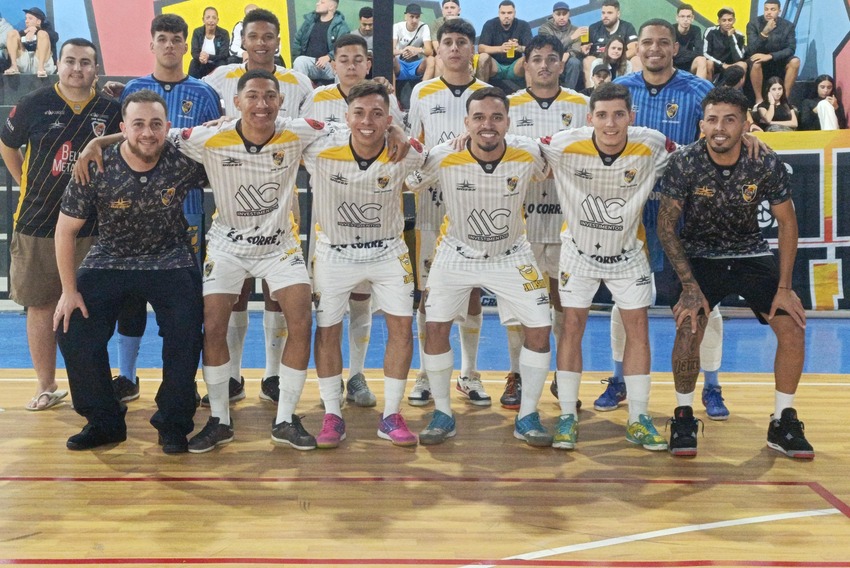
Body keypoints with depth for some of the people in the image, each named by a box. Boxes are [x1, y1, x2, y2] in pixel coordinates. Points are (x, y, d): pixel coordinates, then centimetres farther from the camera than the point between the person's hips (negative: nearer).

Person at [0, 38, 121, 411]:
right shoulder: (34, 104, 0)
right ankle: (46, 387, 18)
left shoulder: (110, 110, 1)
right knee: (40, 306, 7)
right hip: (37, 225, 0)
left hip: (90, 227, 0)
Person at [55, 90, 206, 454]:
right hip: (110, 262, 1)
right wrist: (69, 290, -9)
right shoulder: (96, 170, -15)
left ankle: (173, 424, 0)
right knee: (72, 329, -12)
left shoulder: (184, 164, -15)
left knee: (185, 331, -22)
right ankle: (104, 422, 9)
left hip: (170, 261, -1)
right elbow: (65, 230, -7)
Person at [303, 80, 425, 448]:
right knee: (327, 330, 2)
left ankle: (391, 416, 11)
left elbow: (423, 156, 6)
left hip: (387, 251, 1)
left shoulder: (405, 155, -18)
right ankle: (332, 415, 18)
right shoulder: (322, 151, -21)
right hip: (334, 252, 0)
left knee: (402, 326, -4)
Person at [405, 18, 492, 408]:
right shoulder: (422, 93, 7)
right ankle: (426, 374, 13)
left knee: (472, 288, 5)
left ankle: (468, 373, 16)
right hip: (431, 201, 0)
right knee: (428, 289, 2)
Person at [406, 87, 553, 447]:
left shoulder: (528, 154, -19)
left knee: (539, 329, -6)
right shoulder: (444, 157, -22)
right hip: (457, 254, 0)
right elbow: (405, 184, -5)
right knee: (435, 327, -6)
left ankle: (527, 416, 12)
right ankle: (443, 414, 14)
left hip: (512, 255, 1)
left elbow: (549, 174, 4)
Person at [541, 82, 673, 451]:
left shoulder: (651, 146, -21)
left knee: (638, 327, 0)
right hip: (579, 249, -1)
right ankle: (568, 416, 10)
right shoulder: (565, 145, -22)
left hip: (628, 251, 1)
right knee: (572, 326, -1)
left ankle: (638, 419, 11)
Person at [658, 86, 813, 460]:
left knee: (793, 327, -11)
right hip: (701, 257, -2)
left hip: (751, 254, 2)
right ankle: (683, 416, 0)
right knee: (688, 327, -23)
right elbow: (666, 225, -14)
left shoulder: (767, 165, -17)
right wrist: (689, 284, -20)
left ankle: (782, 423, 7)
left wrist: (784, 287, -10)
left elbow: (786, 223, -5)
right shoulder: (684, 163, -21)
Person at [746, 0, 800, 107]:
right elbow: (751, 50, -23)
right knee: (755, 62, -35)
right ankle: (759, 99, -22)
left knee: (795, 61, -26)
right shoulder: (753, 24, -12)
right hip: (760, 66, -2)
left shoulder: (788, 25, -7)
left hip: (779, 63, 2)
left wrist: (770, 56, -32)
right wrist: (764, 33, -38)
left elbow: (791, 49, -17)